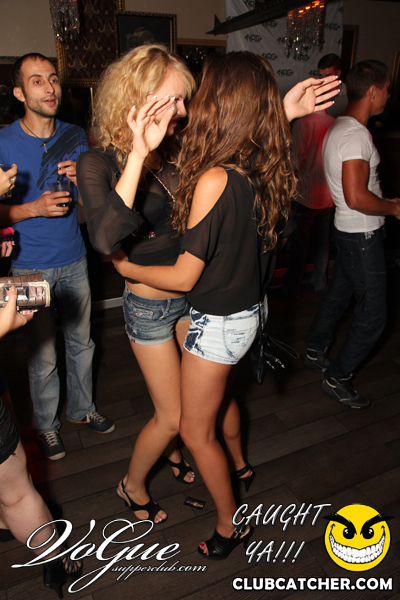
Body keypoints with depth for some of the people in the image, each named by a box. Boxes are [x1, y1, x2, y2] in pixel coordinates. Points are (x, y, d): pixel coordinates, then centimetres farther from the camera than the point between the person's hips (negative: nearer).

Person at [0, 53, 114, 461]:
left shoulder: (75, 137, 3)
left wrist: (83, 180, -15)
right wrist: (35, 207, -22)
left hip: (73, 261, 4)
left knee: (81, 342, 16)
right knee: (42, 355, 6)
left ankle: (82, 409, 38)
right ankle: (46, 425, 30)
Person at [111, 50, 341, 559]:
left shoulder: (215, 179, -29)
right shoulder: (260, 167, -7)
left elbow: (185, 277, -24)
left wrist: (124, 267, -9)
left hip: (219, 321, -8)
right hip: (246, 307, 8)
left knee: (195, 433, 13)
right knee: (218, 395, 33)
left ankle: (230, 525, 37)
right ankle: (238, 466, 61)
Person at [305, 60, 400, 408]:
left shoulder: (341, 127, 11)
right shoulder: (355, 135, -22)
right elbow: (357, 197, -29)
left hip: (349, 232, 10)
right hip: (363, 237, -10)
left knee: (339, 294, 22)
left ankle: (316, 352, 39)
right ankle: (338, 378, 12)